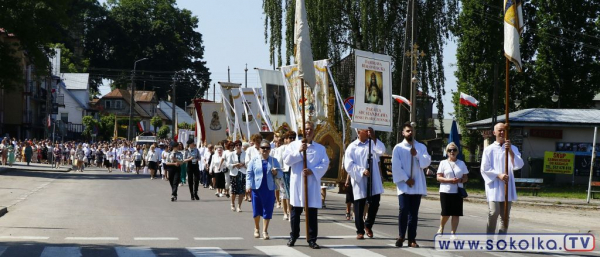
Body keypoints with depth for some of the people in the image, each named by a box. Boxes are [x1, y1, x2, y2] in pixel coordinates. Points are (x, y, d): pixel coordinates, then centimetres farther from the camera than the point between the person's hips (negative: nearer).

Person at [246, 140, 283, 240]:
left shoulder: (274, 161, 7)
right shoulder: (254, 161, 3)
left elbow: (280, 174, 9)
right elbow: (249, 174, 0)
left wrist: (276, 173, -13)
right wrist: (248, 185, -10)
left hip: (269, 189, 1)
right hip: (257, 188, -1)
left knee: (268, 210, -1)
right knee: (256, 210, 6)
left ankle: (265, 231, 6)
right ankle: (256, 229, 26)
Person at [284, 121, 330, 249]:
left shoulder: (320, 148, 9)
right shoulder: (293, 145, 7)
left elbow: (325, 164, -1)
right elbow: (286, 160, -4)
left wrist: (312, 171, -15)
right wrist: (299, 151, -14)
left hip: (312, 183, 1)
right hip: (297, 182, 0)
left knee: (312, 213, 0)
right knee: (296, 211, 5)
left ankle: (312, 239, 5)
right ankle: (293, 236, 17)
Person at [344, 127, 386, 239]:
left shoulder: (373, 144, 10)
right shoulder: (352, 147, 2)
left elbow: (382, 150, -12)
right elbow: (349, 166, -5)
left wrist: (374, 138, -17)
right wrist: (362, 171, -16)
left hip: (373, 182, 2)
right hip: (359, 182, -2)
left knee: (374, 204, 2)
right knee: (359, 208, 3)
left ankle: (368, 225, 25)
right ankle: (360, 231, 14)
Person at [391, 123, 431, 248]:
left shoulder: (421, 147, 9)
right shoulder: (398, 148, 3)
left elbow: (427, 162, -1)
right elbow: (396, 167, -4)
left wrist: (417, 154, -15)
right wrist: (406, 179, -10)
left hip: (417, 185, 2)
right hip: (404, 184, -2)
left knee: (414, 212, 3)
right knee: (404, 210, -11)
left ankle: (412, 239, 6)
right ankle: (401, 236, 4)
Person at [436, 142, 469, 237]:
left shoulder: (461, 163, 11)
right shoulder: (443, 163, 3)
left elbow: (466, 178, 11)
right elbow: (439, 178, -3)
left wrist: (460, 180, -12)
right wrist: (450, 180, -18)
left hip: (457, 192, 2)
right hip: (445, 191, -2)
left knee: (456, 214, -2)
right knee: (446, 213, -2)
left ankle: (453, 233, 5)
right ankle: (441, 228, 25)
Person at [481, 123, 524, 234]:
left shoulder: (512, 149, 10)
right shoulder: (489, 149, 3)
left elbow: (519, 165, -5)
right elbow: (485, 168, -1)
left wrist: (510, 151, -19)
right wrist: (499, 175, -15)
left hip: (507, 187, 3)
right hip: (493, 186, -3)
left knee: (505, 216, 5)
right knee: (494, 212, -16)